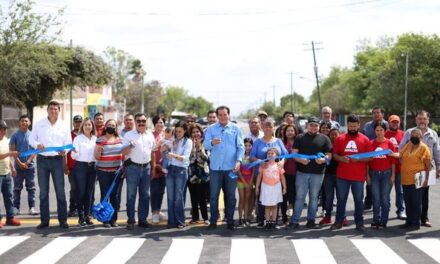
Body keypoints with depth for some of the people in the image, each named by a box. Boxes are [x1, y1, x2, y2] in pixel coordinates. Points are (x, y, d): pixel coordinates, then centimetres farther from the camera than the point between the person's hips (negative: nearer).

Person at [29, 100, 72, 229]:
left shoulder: (63, 126, 5)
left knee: (60, 191, 0)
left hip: (57, 160, 0)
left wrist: (64, 150, -16)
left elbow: (68, 143, 6)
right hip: (42, 160, 1)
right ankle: (44, 220, 12)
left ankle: (62, 219, 6)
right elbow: (31, 139, 6)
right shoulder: (39, 124, 4)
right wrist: (37, 145, -16)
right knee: (43, 192, 5)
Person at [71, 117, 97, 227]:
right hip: (80, 166, -4)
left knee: (89, 192, 6)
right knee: (81, 192, -3)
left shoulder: (95, 139, 11)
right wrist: (74, 151, -27)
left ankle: (87, 215, 14)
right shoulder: (78, 138, -2)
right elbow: (74, 156, -7)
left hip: (92, 167, 4)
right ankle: (81, 216, 3)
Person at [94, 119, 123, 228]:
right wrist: (98, 151, -23)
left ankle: (114, 219, 12)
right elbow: (97, 157, -4)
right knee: (105, 194, -1)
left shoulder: (120, 139, 8)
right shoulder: (100, 140, -3)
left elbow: (123, 153, 19)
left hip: (116, 171, 3)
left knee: (115, 195, 4)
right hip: (103, 171, -3)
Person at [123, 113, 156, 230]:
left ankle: (142, 219, 16)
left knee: (145, 195, 8)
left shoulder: (150, 135, 10)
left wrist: (153, 168, 15)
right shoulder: (129, 135, -4)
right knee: (131, 195, 0)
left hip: (146, 167, 4)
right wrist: (129, 147, -29)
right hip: (133, 167, -4)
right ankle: (130, 220, 5)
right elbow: (123, 152, -9)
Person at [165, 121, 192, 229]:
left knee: (178, 197, -4)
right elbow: (164, 153, 17)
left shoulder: (188, 142, 0)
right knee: (170, 197, 3)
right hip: (170, 169, 4)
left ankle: (180, 221, 3)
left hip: (181, 170, -4)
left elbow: (185, 157, -12)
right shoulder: (172, 141, 12)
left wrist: (174, 155, -28)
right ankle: (171, 221, 8)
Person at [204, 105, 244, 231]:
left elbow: (240, 146, 1)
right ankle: (213, 221, 12)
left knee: (231, 196, 6)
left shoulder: (235, 128, 5)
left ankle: (230, 221, 15)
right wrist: (212, 142, -30)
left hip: (231, 167, 0)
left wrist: (239, 160, -13)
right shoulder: (211, 129, 5)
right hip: (215, 167, 0)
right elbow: (205, 144, -7)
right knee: (213, 195, 3)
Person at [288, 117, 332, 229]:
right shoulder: (300, 137, 8)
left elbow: (329, 155, 4)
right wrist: (300, 160, -16)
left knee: (314, 197, 8)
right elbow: (294, 153, 4)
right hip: (302, 172, 0)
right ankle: (294, 221, 5)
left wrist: (323, 159, -18)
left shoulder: (324, 139, 7)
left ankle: (311, 220, 17)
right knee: (300, 197, 1)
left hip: (318, 173, 0)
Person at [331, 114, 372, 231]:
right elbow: (334, 155, 8)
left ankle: (359, 222, 14)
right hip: (342, 175, 1)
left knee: (358, 200, 6)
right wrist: (341, 158, -13)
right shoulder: (340, 138, 4)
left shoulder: (365, 139, 2)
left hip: (359, 176, -1)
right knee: (341, 199, 8)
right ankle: (339, 221, 17)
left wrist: (358, 159, -15)